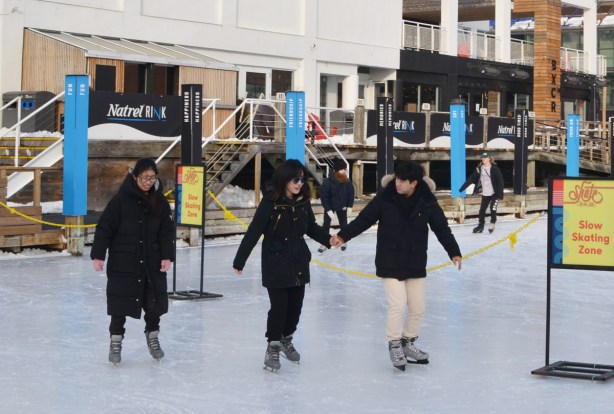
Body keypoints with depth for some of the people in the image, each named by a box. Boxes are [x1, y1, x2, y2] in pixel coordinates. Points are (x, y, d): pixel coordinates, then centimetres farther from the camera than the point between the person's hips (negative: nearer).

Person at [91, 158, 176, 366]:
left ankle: (152, 337, 31)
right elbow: (104, 227, -9)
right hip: (123, 263, -3)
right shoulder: (121, 199, -10)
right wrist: (98, 255, -11)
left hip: (152, 263, 4)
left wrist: (167, 256, -6)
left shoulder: (160, 201, 2)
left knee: (154, 302, 10)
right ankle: (116, 341, 17)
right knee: (120, 303, 2)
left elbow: (167, 231, 3)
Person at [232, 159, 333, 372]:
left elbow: (311, 228, 13)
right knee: (279, 307, -4)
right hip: (276, 265, -5)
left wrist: (328, 239, -5)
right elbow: (253, 232, -15)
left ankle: (286, 340, 37)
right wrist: (239, 261, -15)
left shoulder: (303, 202, -1)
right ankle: (273, 347, 16)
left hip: (299, 264, 5)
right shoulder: (270, 202, -16)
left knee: (295, 306, 12)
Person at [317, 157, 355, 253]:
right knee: (326, 224, 2)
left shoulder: (347, 182, -16)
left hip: (342, 206, 3)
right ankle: (324, 244, 13)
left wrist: (349, 207, -9)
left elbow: (351, 194, -4)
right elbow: (323, 196, -23)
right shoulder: (328, 181, -27)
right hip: (329, 206, -3)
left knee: (343, 224, 11)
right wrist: (328, 210, -23)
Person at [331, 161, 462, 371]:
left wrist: (454, 252, -8)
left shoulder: (427, 202, -7)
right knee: (397, 305, -10)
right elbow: (364, 219, -5)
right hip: (390, 264, -3)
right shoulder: (385, 198, -10)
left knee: (418, 308, 10)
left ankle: (408, 342, 32)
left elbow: (442, 228, -1)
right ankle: (394, 345, 11)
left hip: (416, 264, 3)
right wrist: (343, 236, -13)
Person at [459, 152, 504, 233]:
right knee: (482, 210, 5)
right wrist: (463, 187, -3)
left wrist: (500, 194, -20)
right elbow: (472, 178, 2)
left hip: (494, 193, -4)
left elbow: (500, 181, -14)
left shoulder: (494, 168, -14)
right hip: (485, 194, 5)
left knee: (493, 209, -6)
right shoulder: (479, 168, 0)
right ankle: (480, 225, 18)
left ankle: (492, 224, 17)